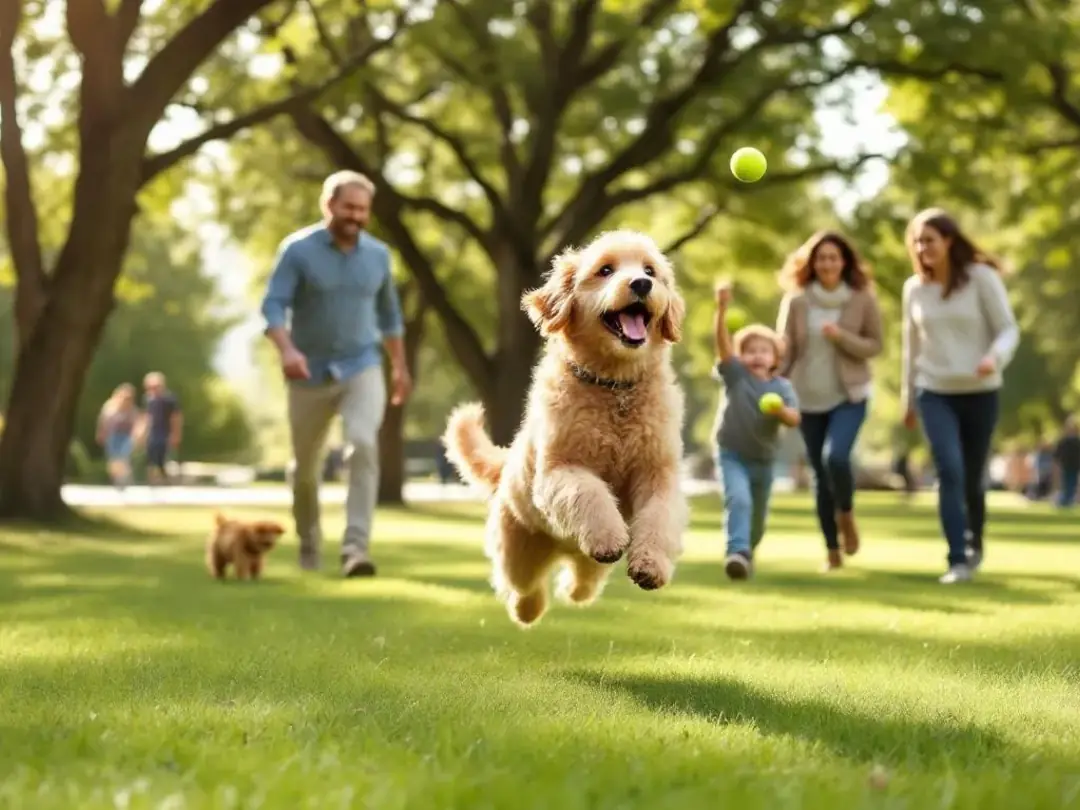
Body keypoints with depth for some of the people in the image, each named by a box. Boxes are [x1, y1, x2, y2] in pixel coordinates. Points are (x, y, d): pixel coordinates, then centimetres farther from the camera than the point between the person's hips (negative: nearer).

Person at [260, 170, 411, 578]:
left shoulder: (377, 254, 3)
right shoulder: (298, 249, -10)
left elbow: (388, 312, 17)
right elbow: (272, 306, -17)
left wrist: (400, 366, 19)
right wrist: (287, 350, -35)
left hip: (362, 368, 1)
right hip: (311, 373, -1)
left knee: (363, 446, -24)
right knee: (305, 466, 12)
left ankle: (356, 548, -26)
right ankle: (309, 544, 37)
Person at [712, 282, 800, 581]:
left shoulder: (782, 387, -4)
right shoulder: (735, 375, -9)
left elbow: (794, 419, -16)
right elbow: (722, 342, -24)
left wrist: (781, 410, -39)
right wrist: (722, 309, -39)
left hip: (763, 460, 3)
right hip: (732, 455, -3)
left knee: (758, 516, 16)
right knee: (739, 500, -27)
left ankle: (747, 552, 42)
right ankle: (737, 552, -34)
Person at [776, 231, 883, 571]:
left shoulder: (863, 300, -3)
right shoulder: (796, 302, 0)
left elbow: (875, 346, -2)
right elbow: (784, 352, 3)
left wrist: (841, 337, -18)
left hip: (849, 396, -2)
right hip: (808, 398, 2)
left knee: (835, 457, -24)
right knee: (820, 474, 5)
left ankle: (846, 513, 7)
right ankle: (832, 549, 17)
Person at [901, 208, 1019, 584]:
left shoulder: (981, 277, -8)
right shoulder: (914, 288, 3)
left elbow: (1008, 328, -9)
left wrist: (995, 357, -31)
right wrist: (907, 399, 17)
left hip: (980, 393, -2)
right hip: (934, 394, 2)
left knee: (972, 477, 8)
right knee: (949, 471, -16)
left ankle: (974, 544, 35)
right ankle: (958, 559, -14)